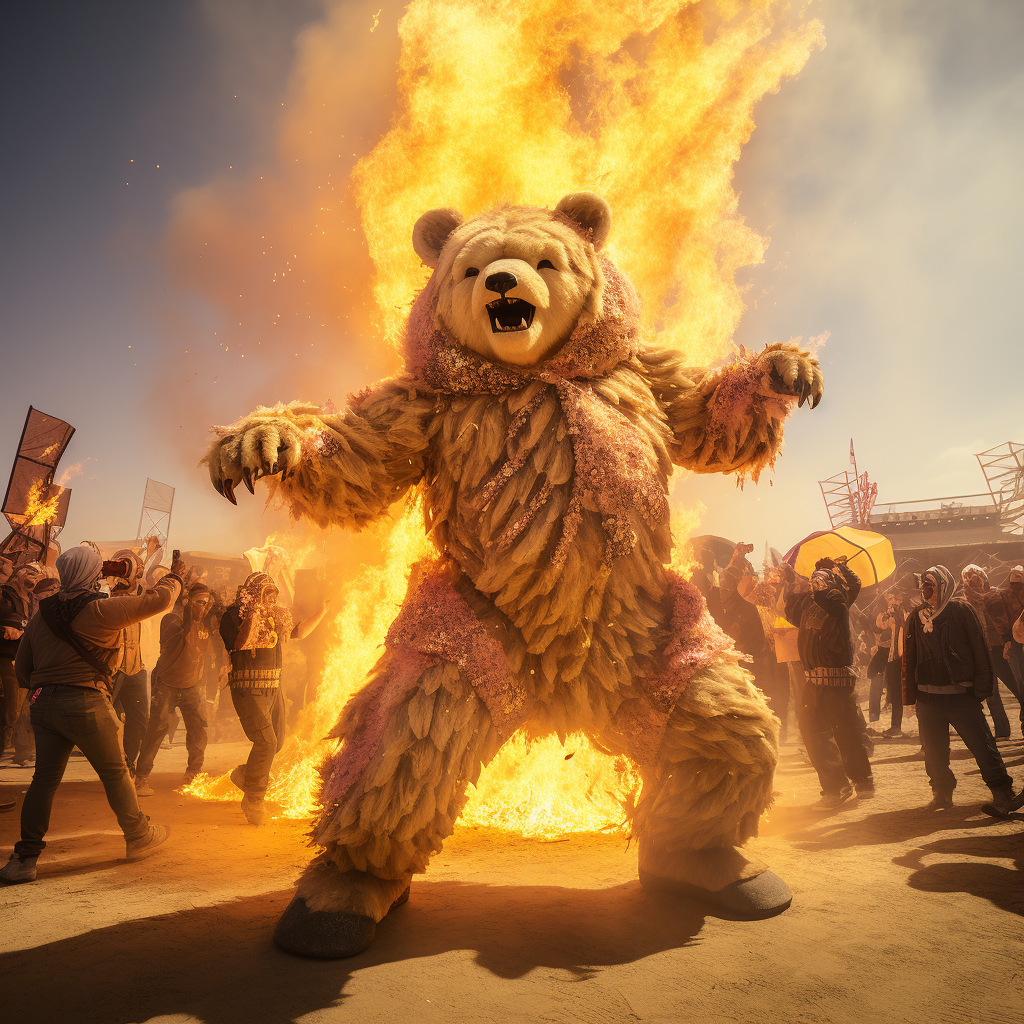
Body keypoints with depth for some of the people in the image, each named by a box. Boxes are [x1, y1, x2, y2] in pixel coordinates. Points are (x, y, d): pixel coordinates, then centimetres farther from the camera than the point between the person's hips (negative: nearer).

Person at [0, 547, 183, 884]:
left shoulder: (42, 613, 9)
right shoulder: (102, 609, -12)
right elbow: (156, 601, -7)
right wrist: (173, 579, 12)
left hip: (44, 702, 6)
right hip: (85, 701, -6)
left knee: (45, 778, 13)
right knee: (115, 772, 9)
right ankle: (138, 836, 23)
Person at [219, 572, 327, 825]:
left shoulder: (275, 617, 12)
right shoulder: (233, 615, -7)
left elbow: (299, 633, 20)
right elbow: (237, 645, -19)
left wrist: (322, 612, 15)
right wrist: (251, 618, -26)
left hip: (273, 688, 7)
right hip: (249, 689, -7)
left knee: (277, 742, 10)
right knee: (265, 742, -14)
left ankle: (244, 775, 35)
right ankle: (253, 800, 2)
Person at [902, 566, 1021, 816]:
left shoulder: (961, 610, 0)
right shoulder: (916, 616, 10)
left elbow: (980, 648, -1)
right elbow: (908, 658, 12)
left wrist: (982, 686, -8)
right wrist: (909, 696, 10)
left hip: (961, 694, -4)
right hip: (928, 697, 4)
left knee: (982, 745, -3)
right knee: (934, 750, 10)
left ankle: (1003, 795, 11)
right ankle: (942, 793, 24)